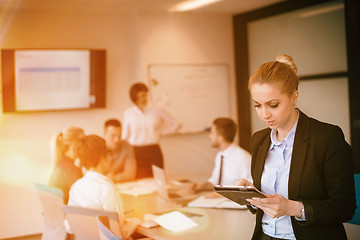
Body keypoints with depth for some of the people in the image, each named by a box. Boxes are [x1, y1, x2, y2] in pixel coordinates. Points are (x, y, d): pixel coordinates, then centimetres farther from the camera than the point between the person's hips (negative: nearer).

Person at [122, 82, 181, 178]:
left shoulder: (157, 111, 3)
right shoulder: (128, 113, 6)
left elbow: (176, 125, 11)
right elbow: (125, 136, 12)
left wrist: (160, 131, 7)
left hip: (154, 152, 0)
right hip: (136, 153, 0)